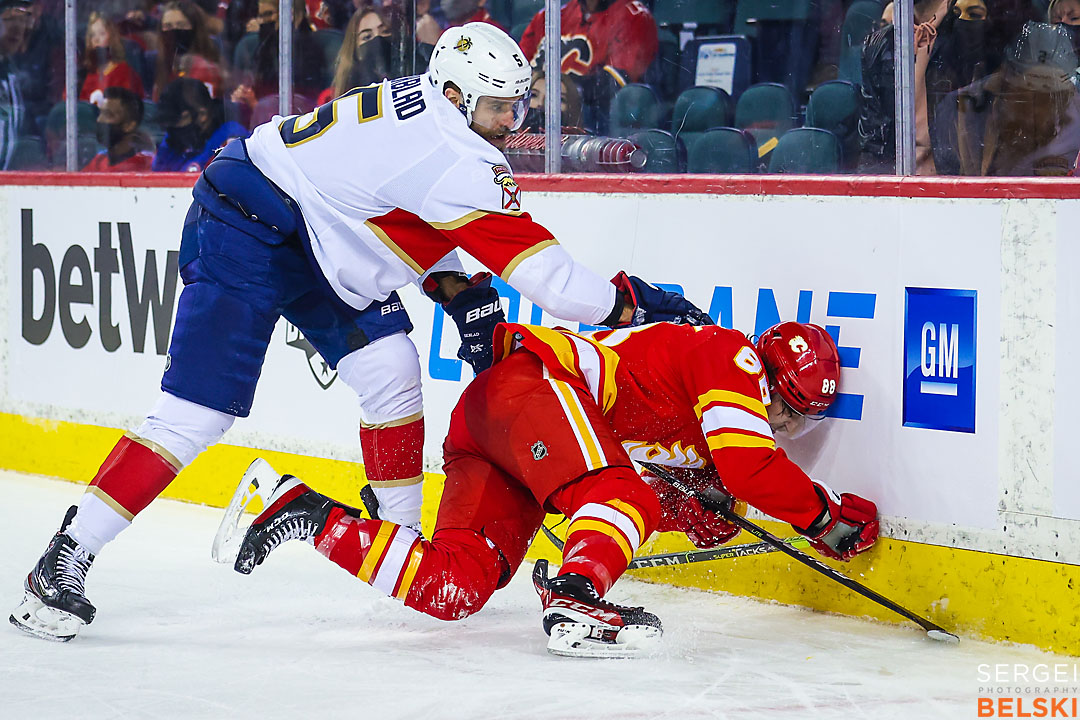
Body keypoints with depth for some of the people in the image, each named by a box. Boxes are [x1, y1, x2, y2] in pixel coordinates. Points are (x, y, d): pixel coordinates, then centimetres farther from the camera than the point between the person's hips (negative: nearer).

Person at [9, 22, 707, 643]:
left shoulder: (427, 105, 3)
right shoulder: (449, 157, -26)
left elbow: (416, 227, 17)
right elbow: (539, 268, -24)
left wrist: (457, 291, 4)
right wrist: (631, 302, -16)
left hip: (314, 240, 10)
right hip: (243, 231, -10)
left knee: (392, 372, 3)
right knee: (198, 411, -14)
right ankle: (63, 563, -10)